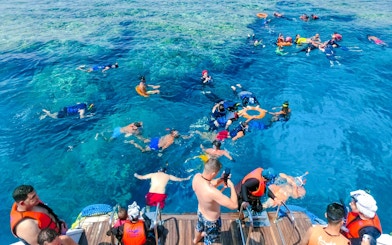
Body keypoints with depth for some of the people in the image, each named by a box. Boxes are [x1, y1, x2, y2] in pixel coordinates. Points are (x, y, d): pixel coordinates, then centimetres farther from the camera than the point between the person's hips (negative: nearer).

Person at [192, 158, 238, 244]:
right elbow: (234, 205, -39)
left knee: (199, 227, 40)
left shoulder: (197, 177, -24)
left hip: (200, 212, 8)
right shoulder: (212, 192, -46)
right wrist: (232, 186, -28)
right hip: (211, 220, -8)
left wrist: (221, 179, -16)